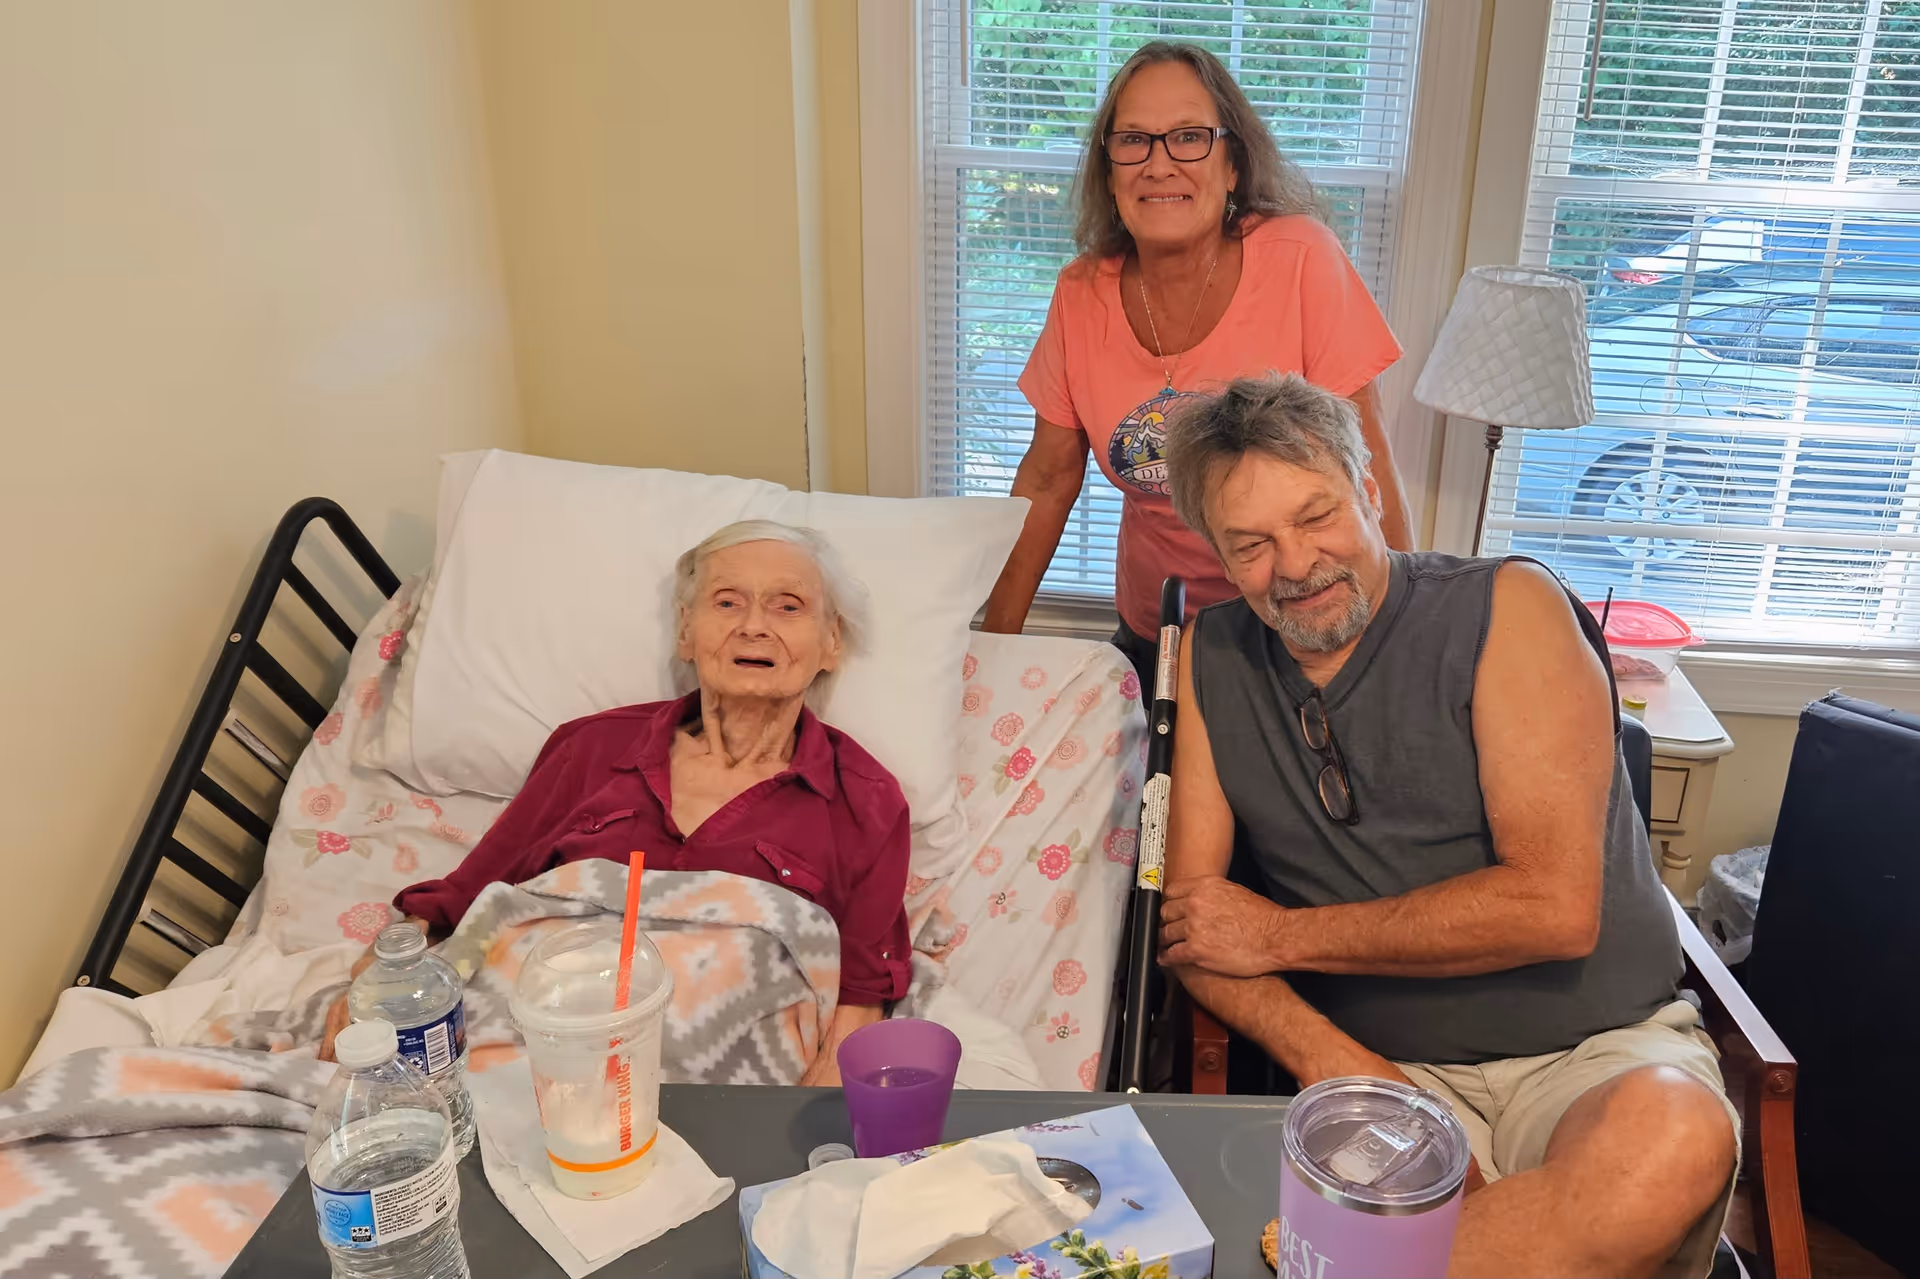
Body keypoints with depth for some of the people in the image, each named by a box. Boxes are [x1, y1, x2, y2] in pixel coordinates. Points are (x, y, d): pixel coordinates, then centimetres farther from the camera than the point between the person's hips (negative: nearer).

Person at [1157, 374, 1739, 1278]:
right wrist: (1326, 1058, -16)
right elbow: (1188, 914, 2)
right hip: (1385, 1069, 0)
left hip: (1596, 1049, 1)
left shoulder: (1507, 609, -6)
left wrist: (1283, 934, -10)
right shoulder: (1213, 655, 5)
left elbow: (1556, 906, -15)